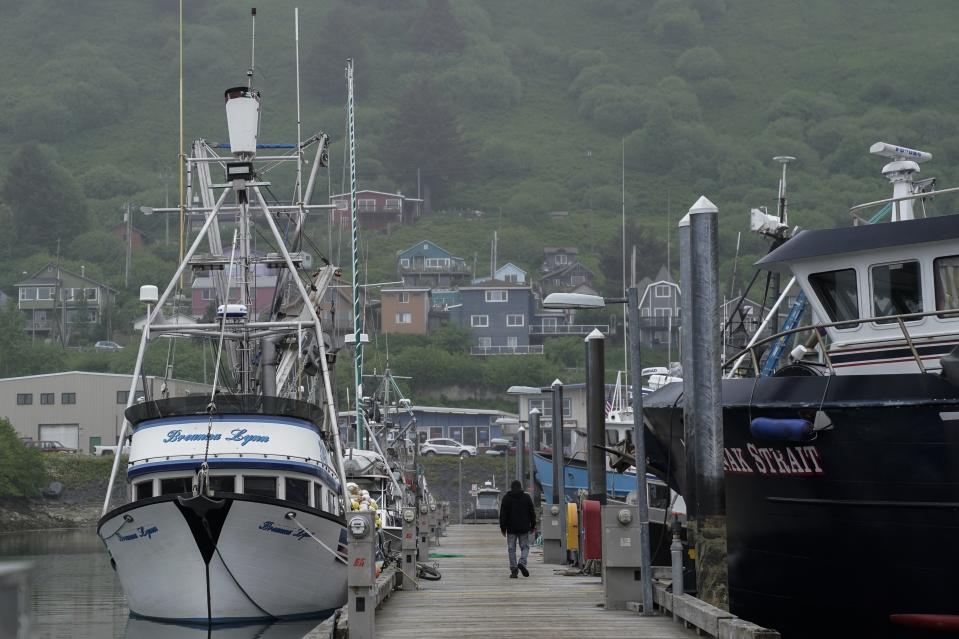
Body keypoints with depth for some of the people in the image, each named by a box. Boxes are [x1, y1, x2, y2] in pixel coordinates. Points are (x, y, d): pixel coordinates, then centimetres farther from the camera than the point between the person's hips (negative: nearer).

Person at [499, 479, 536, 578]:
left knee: (511, 549, 4)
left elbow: (503, 514, -1)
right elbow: (532, 513, 6)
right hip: (524, 529, 0)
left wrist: (502, 527, 3)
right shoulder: (526, 497, 4)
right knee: (525, 547, 9)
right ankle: (522, 562, -16)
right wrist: (533, 526, 13)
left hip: (511, 529, 0)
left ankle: (513, 570, -1)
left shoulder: (506, 498, 1)